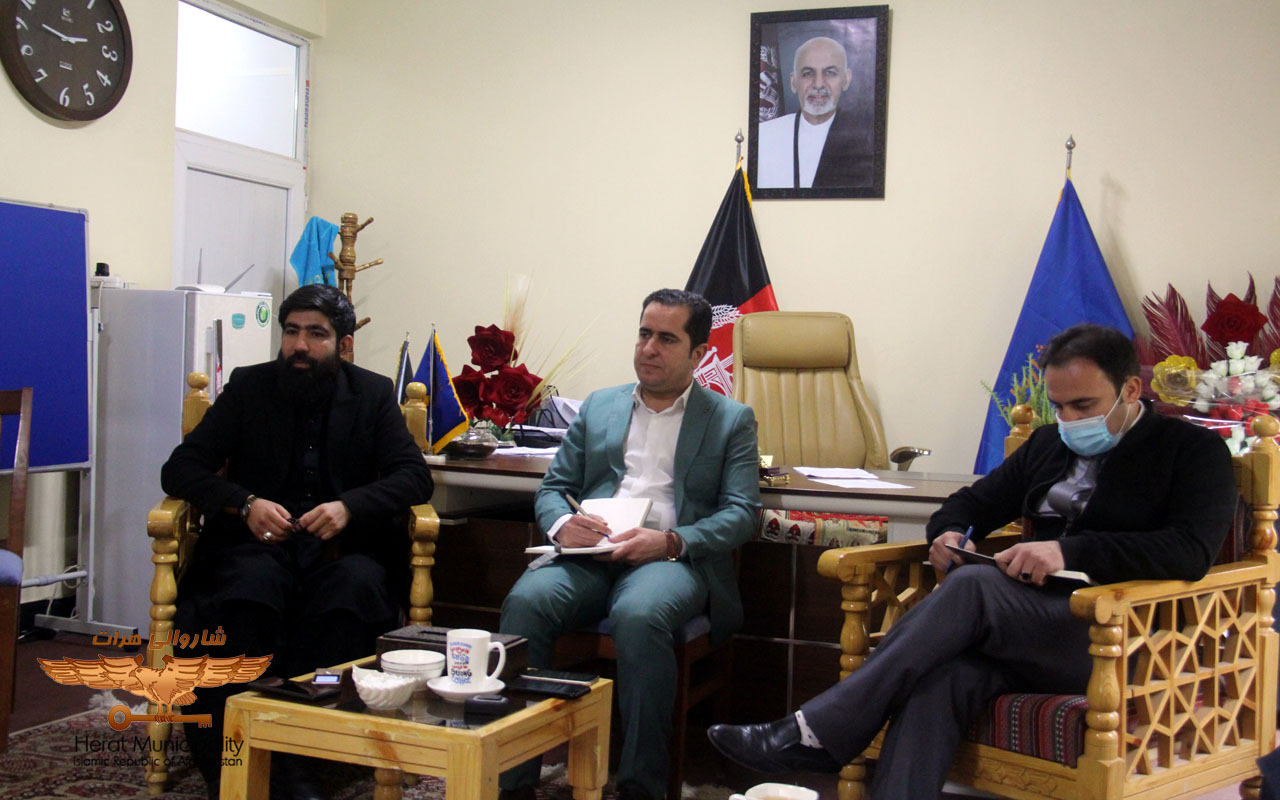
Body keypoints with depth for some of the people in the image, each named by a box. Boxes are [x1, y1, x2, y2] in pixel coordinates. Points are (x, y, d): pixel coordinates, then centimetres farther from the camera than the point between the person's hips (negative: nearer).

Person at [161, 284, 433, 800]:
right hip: (259, 541, 0)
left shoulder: (372, 394, 10)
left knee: (356, 584, -35)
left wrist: (350, 506, -19)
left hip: (343, 543, 0)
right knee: (253, 585, -35)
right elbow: (179, 469, 4)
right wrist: (244, 503, -16)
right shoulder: (249, 387, 10)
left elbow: (415, 476, 0)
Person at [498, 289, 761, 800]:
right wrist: (562, 523, -6)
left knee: (639, 615, -38)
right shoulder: (597, 407, 24)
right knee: (525, 601, -29)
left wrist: (670, 542, -15)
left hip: (673, 558, -3)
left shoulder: (731, 420, 14)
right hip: (589, 556, 3)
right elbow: (552, 487, 20)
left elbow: (741, 512, 3)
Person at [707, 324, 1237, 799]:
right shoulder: (1048, 445, 23)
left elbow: (1191, 550, -14)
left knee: (972, 586, -31)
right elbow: (971, 504, 28)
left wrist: (1070, 550, -24)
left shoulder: (1194, 451, 4)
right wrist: (951, 532, 2)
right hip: (1025, 627, 5)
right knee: (942, 672, -30)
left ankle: (816, 735, -29)